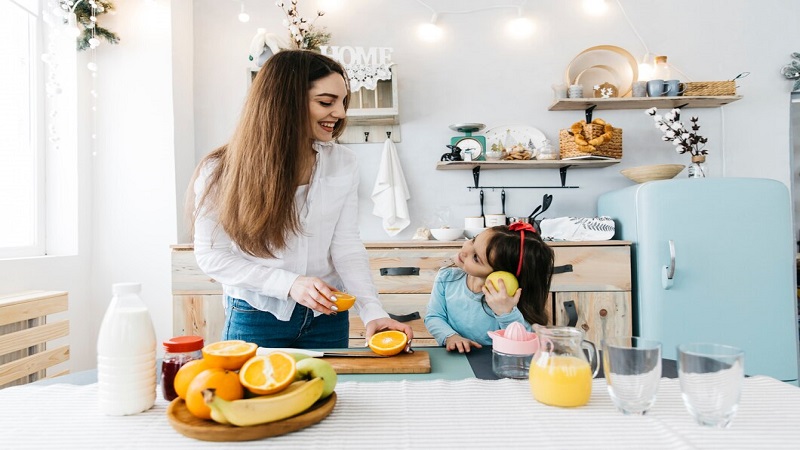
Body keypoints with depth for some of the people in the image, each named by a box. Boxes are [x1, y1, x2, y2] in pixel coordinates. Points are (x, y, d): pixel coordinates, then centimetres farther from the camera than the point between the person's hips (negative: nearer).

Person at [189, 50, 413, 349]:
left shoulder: (343, 163, -5)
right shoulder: (221, 171, -12)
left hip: (327, 317, 3)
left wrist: (372, 310, -20)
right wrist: (289, 283, -22)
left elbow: (347, 247, -6)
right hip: (256, 318, -2)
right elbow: (212, 256, -10)